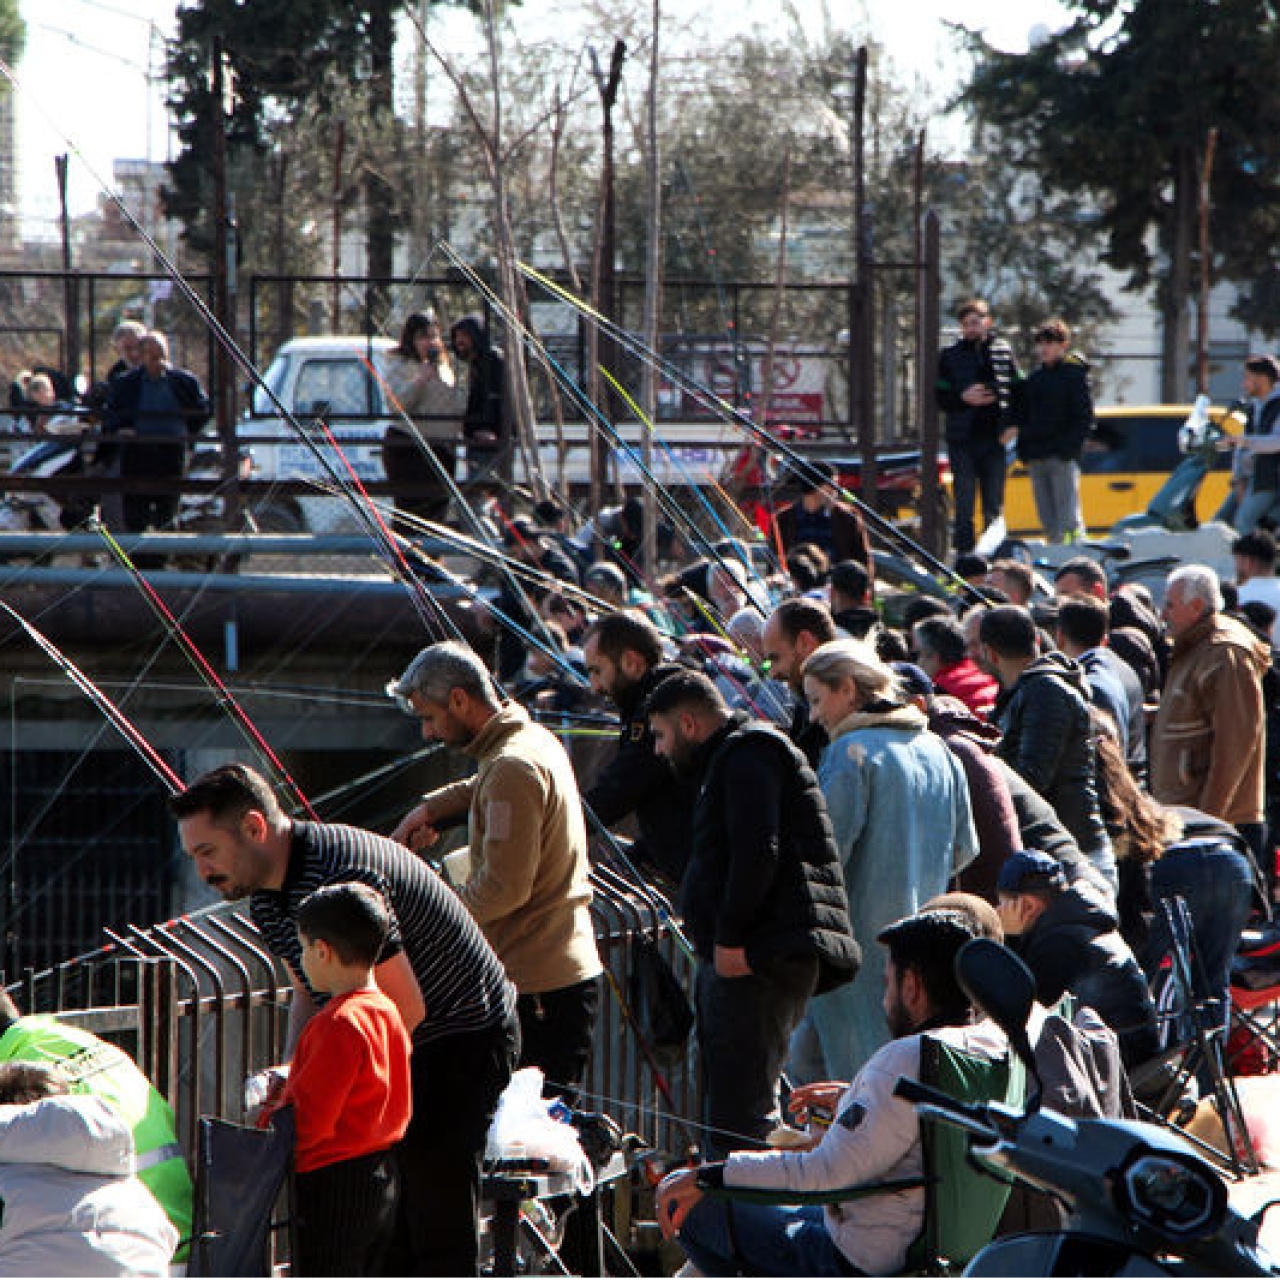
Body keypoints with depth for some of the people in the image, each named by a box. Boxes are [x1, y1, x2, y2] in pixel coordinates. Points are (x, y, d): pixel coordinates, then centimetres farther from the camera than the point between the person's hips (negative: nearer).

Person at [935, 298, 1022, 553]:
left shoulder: (1003, 351, 7)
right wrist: (963, 398, -14)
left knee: (995, 507, 7)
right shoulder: (950, 356, 5)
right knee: (964, 505, -4)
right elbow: (939, 398, 4)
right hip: (962, 439, -1)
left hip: (994, 438, 1)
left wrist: (1011, 424, -3)